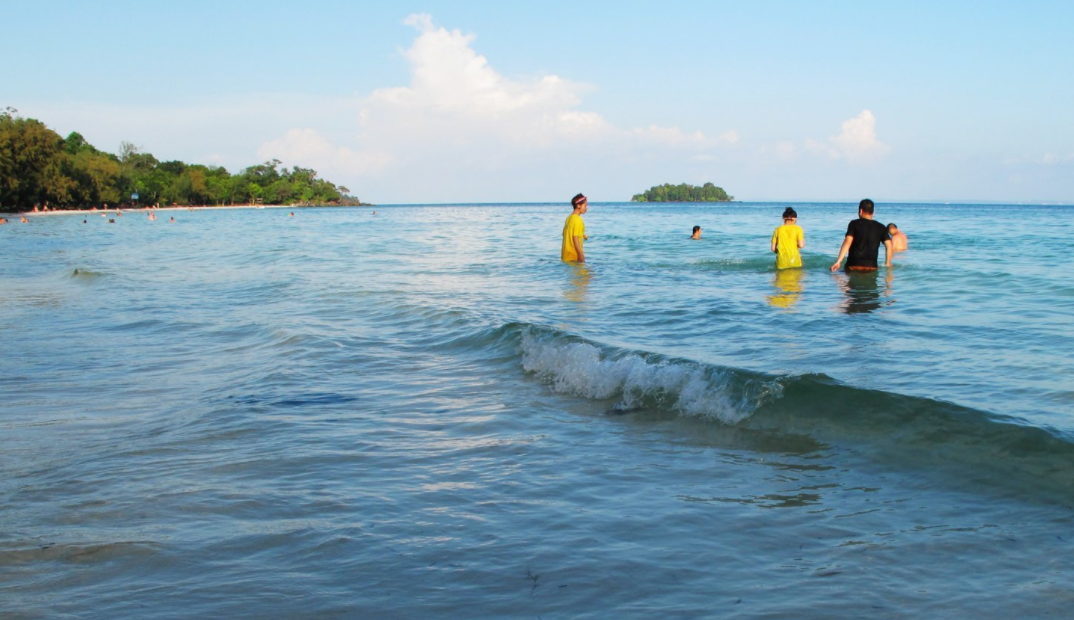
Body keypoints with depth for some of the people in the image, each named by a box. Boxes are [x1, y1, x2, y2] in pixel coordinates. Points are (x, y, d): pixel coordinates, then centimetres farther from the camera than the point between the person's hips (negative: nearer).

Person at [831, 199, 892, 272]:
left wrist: (838, 261, -15)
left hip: (853, 265, -3)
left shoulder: (854, 224, 0)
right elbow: (889, 245, 4)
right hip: (872, 266, 3)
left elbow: (847, 242, -10)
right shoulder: (881, 227, 10)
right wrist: (888, 263, 14)